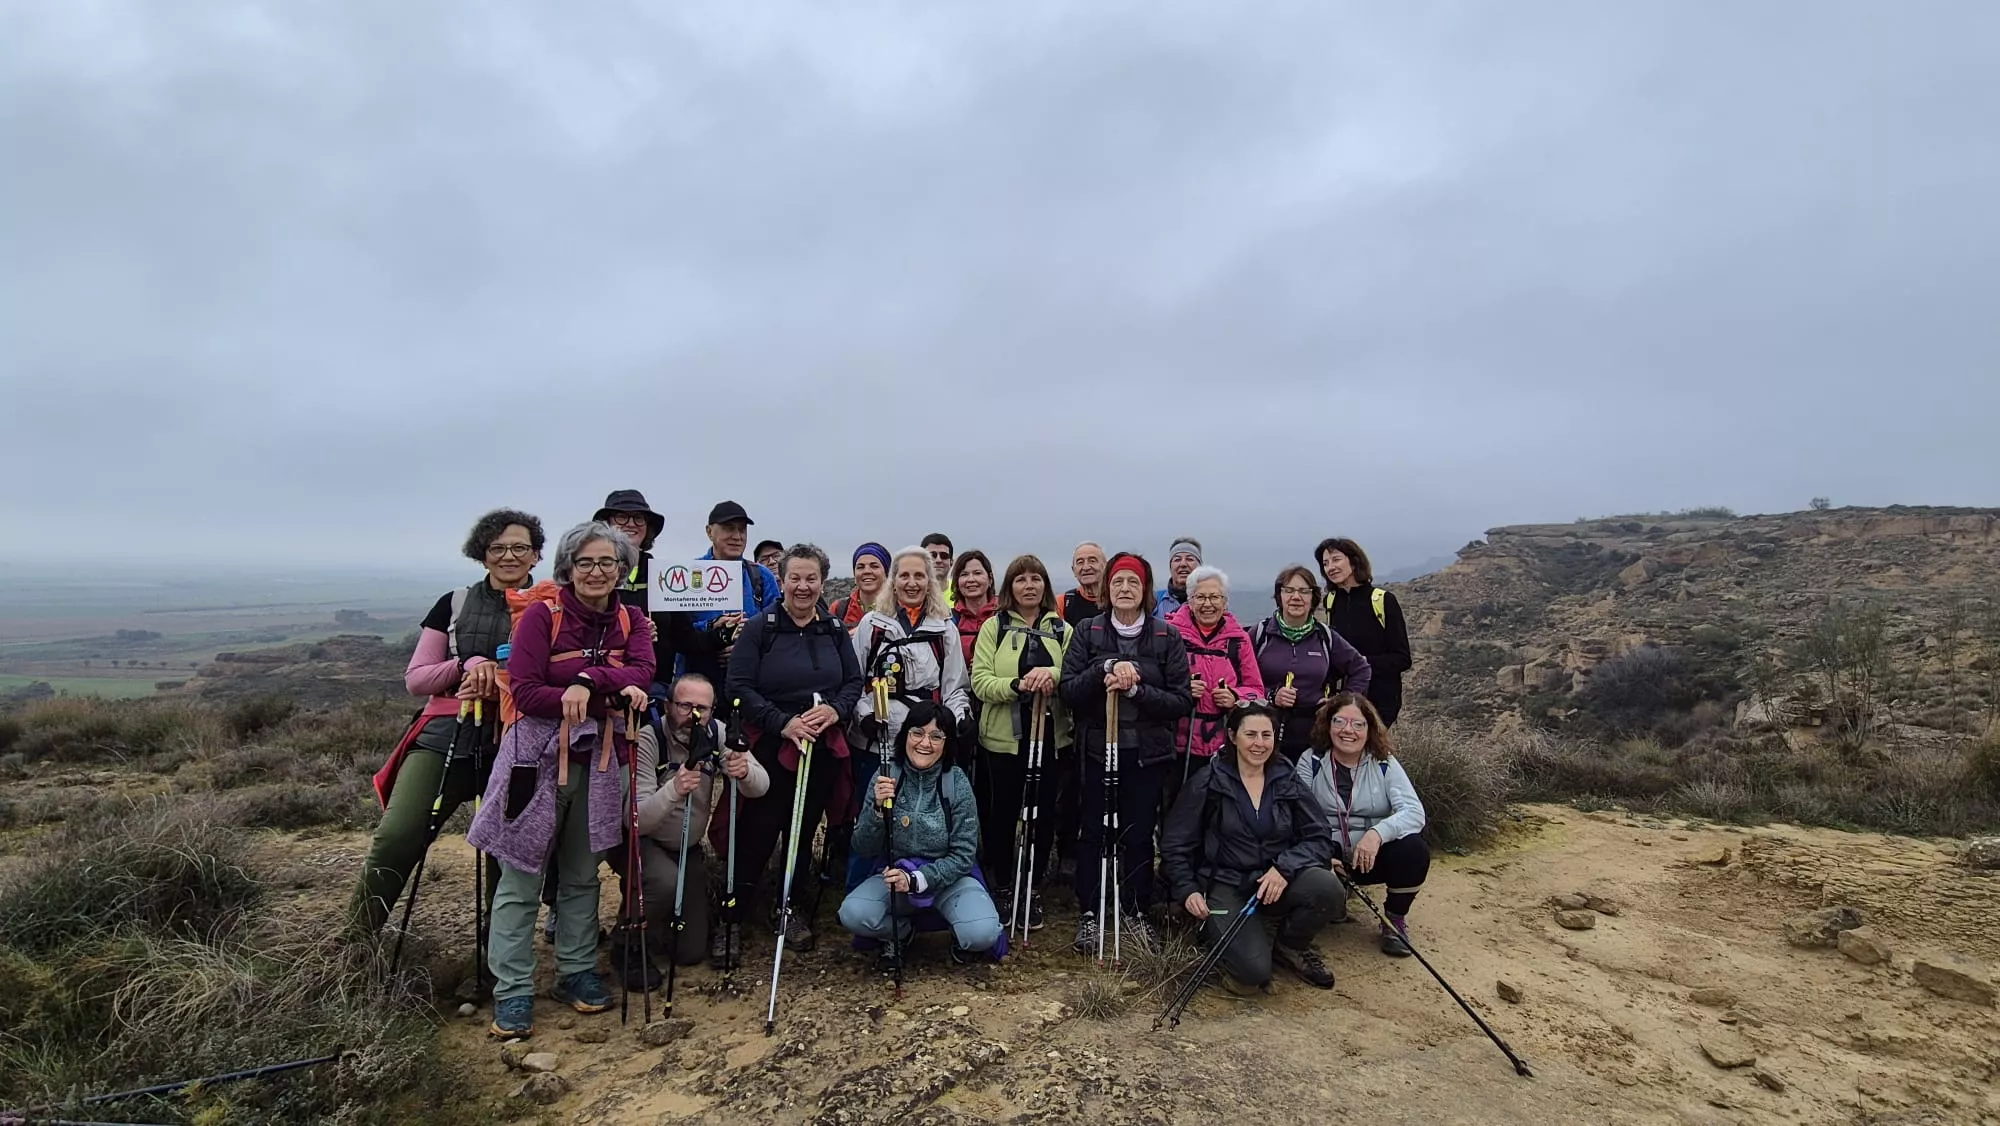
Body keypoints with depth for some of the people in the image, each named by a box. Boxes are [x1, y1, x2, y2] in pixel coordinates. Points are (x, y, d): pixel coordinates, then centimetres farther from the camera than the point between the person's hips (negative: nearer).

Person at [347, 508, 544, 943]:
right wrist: (466, 665, -11)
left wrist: (498, 684, -18)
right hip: (445, 735, 1)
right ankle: (352, 941, 7)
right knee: (395, 835, -12)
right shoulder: (454, 604, 8)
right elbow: (415, 679, 7)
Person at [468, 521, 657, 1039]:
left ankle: (577, 972, 26)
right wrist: (612, 695, -21)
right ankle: (513, 990, 12)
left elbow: (642, 673, -11)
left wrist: (588, 680, -28)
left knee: (582, 875, 14)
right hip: (537, 755, -3)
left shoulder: (631, 621, 6)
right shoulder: (541, 615, -7)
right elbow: (524, 692, -15)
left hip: (599, 759, 4)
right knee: (521, 876, 1)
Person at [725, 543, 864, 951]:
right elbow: (739, 687, -11)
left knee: (805, 827, 13)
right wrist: (782, 723, -20)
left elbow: (854, 681, 8)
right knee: (759, 829, -2)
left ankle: (791, 906, 30)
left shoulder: (834, 630, 8)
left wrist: (835, 709, -12)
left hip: (824, 748, 4)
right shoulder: (759, 627, -6)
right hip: (770, 746, -4)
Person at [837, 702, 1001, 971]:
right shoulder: (886, 776, -10)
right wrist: (878, 808, -28)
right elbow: (863, 850, -9)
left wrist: (917, 879, -25)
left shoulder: (956, 782, -14)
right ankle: (900, 932, 6)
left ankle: (960, 937, 9)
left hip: (948, 877, -1)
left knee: (982, 934, -28)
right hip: (895, 875, 2)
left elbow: (963, 855, -11)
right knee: (852, 914, -26)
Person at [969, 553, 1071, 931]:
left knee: (1043, 813, 7)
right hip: (1004, 737, -1)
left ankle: (1032, 889, 23)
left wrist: (1053, 675, -20)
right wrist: (1017, 684, -24)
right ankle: (1002, 887, 26)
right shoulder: (994, 627, 1)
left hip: (1051, 736, 2)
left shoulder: (1062, 629, 7)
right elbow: (980, 681, -7)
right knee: (1003, 812, 7)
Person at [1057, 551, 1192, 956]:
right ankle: (1089, 913, 20)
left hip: (1146, 752, 0)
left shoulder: (1167, 637, 1)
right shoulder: (1087, 632, 1)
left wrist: (1135, 690, -18)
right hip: (1097, 748, 0)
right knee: (1093, 831, 5)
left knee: (1139, 833, 7)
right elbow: (1068, 690, -6)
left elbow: (1182, 701, -4)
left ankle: (1135, 911, 26)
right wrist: (1107, 668, -20)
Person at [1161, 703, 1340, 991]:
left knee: (1328, 889, -28)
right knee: (1253, 971, -27)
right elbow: (1175, 845, 1)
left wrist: (1285, 867, -19)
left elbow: (1319, 838, -1)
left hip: (1277, 881, 4)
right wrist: (1187, 891, -12)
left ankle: (1292, 946, 3)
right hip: (1225, 885, -4)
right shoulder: (1208, 782, -3)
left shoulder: (1288, 781, 5)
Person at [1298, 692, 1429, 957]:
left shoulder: (1384, 763, -4)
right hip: (1329, 856, -1)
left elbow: (1414, 812, -15)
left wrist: (1377, 833, -34)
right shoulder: (1311, 761, -5)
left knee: (1414, 851, -28)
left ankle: (1395, 919, 2)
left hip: (1374, 856, 1)